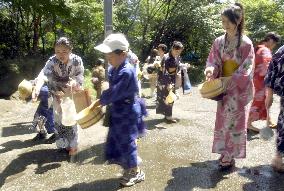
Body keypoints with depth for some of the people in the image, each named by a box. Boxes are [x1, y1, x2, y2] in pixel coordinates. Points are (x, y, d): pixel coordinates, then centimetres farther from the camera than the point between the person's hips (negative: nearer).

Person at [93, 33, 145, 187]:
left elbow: (113, 93, -24)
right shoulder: (114, 69, 3)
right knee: (114, 143, 18)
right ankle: (129, 168, 38)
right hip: (118, 111, 9)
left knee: (126, 143, 4)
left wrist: (97, 103, -12)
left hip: (127, 113, -9)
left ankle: (137, 173, 25)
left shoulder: (127, 72, -26)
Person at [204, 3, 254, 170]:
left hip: (239, 89, -5)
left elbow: (246, 68, -13)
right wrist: (211, 68, -19)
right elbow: (214, 60, 4)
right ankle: (226, 153, 27)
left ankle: (230, 157, 14)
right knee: (223, 121, 12)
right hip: (223, 87, 5)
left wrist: (231, 81, -23)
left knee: (235, 122, 2)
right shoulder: (219, 42, 4)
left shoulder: (246, 43, -11)